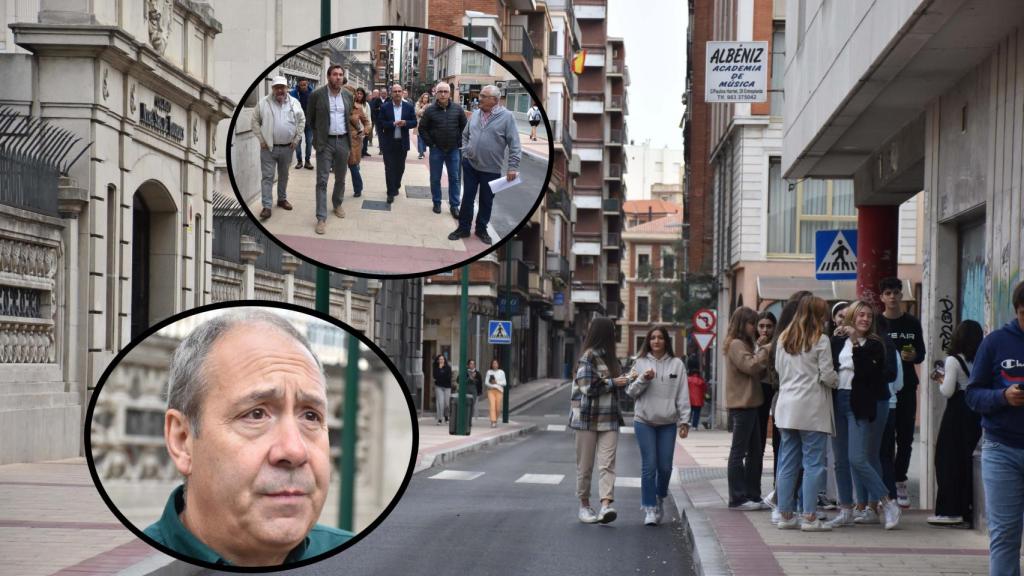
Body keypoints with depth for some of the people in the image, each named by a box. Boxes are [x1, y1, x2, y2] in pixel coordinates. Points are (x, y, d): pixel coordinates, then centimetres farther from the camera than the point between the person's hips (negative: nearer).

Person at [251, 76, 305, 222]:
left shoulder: (294, 103, 0)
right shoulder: (263, 103, -5)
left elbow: (302, 121, 9)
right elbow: (255, 121, 0)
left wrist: (296, 139, 3)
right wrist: (261, 139, -5)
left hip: (287, 147, 3)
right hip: (268, 147, -3)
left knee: (284, 175, 17)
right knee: (267, 177, -4)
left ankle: (282, 199, 33)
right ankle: (266, 206, -5)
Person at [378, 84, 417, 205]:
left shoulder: (409, 107, 1)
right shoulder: (384, 107, -4)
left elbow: (414, 123, 2)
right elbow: (381, 123, -7)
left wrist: (405, 123, -18)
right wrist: (393, 124, -22)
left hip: (402, 143, 2)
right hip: (389, 142, -2)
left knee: (400, 167, 12)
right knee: (389, 168, -3)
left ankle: (396, 187, 33)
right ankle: (391, 193, 1)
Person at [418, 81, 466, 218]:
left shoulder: (458, 109, -3)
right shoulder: (430, 110, -6)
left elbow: (464, 128, 5)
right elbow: (422, 129, 0)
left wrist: (459, 143, -1)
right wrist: (430, 144, -5)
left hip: (454, 150, 1)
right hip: (436, 150, -1)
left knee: (454, 179, 5)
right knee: (435, 179, 7)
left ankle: (454, 205, 12)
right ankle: (436, 203, 21)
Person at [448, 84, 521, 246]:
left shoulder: (506, 116, -11)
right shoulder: (475, 114, 4)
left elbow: (514, 144, -11)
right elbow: (465, 135, 18)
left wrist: (513, 166, -15)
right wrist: (465, 151, 6)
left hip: (491, 169, -3)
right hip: (470, 165, 3)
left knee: (486, 201, 10)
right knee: (467, 198, 8)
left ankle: (481, 229, 25)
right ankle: (463, 228, 19)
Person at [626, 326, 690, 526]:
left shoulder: (676, 364, 4)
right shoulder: (640, 363, 4)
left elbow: (683, 395, 3)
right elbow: (630, 392, 5)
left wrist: (684, 420, -1)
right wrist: (643, 379, -13)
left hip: (668, 422, 1)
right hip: (644, 421, -1)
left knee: (665, 466, 2)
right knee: (649, 466, -4)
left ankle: (660, 498, 28)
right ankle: (650, 509, 2)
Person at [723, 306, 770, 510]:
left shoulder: (744, 344, 19)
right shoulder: (736, 344, -11)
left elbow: (755, 368, 15)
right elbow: (750, 366, -21)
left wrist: (758, 347, 5)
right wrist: (764, 350, -9)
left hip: (749, 404, 10)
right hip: (741, 404, -10)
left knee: (755, 452, 12)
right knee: (739, 451, -5)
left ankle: (752, 495, 17)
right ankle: (737, 498, -3)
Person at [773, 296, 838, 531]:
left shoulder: (784, 339, 11)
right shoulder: (820, 340, -8)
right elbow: (827, 375, -9)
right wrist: (836, 381, 12)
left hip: (786, 406, 6)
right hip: (811, 408, -6)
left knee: (787, 462, 9)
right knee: (813, 462, -3)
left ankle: (785, 514, 10)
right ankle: (809, 517, -5)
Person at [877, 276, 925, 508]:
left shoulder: (912, 323, 10)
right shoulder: (875, 323, 2)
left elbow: (921, 354, 11)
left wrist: (913, 356, -10)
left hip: (906, 387, 3)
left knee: (905, 437, 4)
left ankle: (899, 483, 13)